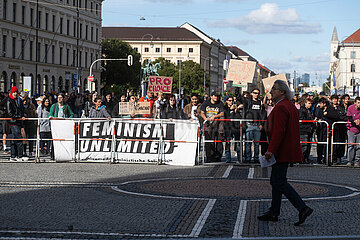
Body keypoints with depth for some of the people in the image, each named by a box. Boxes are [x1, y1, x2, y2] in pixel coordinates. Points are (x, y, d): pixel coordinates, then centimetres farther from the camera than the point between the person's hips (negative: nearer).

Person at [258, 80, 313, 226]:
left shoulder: (281, 108, -17)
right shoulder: (291, 106, 15)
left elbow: (278, 132, -25)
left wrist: (271, 150, -26)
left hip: (282, 152, -11)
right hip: (288, 150, 11)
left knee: (279, 182, -9)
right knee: (275, 181, 14)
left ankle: (303, 208, -13)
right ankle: (273, 213, 19)